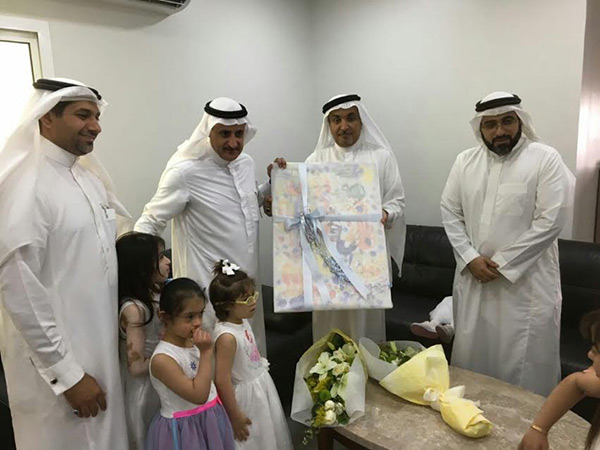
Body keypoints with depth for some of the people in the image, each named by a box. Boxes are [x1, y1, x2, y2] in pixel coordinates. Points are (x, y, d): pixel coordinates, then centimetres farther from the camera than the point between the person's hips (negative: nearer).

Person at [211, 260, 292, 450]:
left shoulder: (242, 321, -4)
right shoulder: (227, 336, -30)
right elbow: (222, 380, -26)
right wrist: (234, 416, -20)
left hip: (263, 388, 8)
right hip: (247, 396, -8)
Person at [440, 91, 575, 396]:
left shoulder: (546, 159, -5)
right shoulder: (465, 161, 7)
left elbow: (550, 220, -12)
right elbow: (450, 213, 5)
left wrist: (502, 263, -13)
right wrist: (471, 258, -7)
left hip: (526, 280, -3)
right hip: (473, 277, 4)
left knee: (525, 362, 3)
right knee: (471, 355, 14)